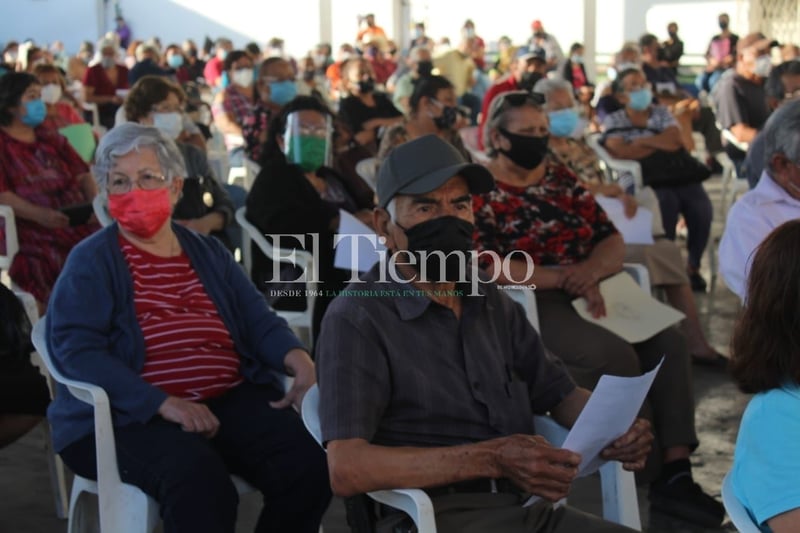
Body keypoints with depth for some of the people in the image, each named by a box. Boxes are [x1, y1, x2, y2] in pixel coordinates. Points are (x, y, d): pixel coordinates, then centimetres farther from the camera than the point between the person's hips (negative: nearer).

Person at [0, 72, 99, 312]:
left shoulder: (50, 138, 24)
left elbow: (82, 175, 17)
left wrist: (95, 204, -4)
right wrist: (39, 214, -22)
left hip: (77, 223, 5)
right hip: (30, 229, -5)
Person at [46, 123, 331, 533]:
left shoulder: (209, 254, 18)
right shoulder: (90, 262, 1)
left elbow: (258, 321, 13)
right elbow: (76, 350, -11)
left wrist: (297, 358, -11)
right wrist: (164, 403, -22)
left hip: (232, 398, 5)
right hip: (128, 415, -4)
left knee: (310, 464, -21)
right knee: (197, 476, -36)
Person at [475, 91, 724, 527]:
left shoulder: (560, 178, 15)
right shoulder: (479, 192, -3)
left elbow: (612, 239, 10)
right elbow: (486, 267, -17)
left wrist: (592, 269, -15)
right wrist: (565, 276, -23)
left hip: (589, 295, 7)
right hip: (527, 306, -6)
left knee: (667, 341, -17)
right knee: (616, 357, -29)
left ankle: (677, 471, -21)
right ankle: (655, 472, -15)